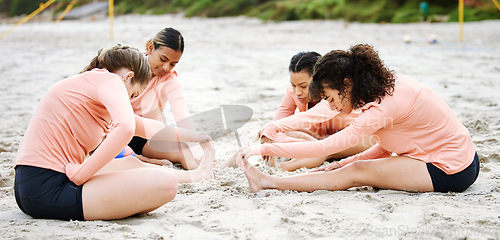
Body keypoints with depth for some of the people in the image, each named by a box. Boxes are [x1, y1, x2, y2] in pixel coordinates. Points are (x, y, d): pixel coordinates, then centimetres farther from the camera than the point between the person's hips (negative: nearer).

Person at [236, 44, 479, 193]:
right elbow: (384, 148, 11)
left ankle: (267, 182, -10)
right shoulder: (389, 84, 4)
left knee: (357, 172, -13)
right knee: (353, 166, 7)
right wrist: (344, 163, -1)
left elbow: (323, 147, -26)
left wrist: (262, 148, -24)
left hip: (450, 172, -10)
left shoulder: (383, 108, -24)